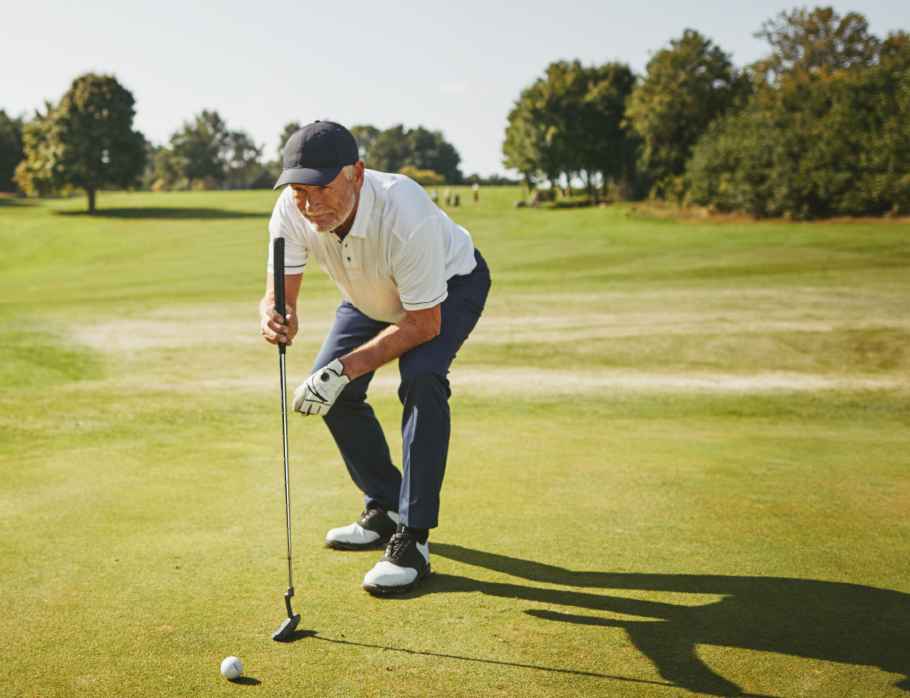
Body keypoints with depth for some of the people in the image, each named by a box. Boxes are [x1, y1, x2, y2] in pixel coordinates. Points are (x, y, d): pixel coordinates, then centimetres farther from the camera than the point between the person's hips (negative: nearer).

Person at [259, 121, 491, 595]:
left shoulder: (405, 215, -43)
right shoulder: (292, 211, -27)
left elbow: (425, 322, -35)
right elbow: (279, 295, -24)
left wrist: (345, 369, -41)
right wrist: (277, 320, -50)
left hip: (451, 284, -6)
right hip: (373, 295, 6)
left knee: (421, 375, -30)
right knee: (329, 387, -2)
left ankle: (411, 540, -23)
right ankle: (385, 509, 18)